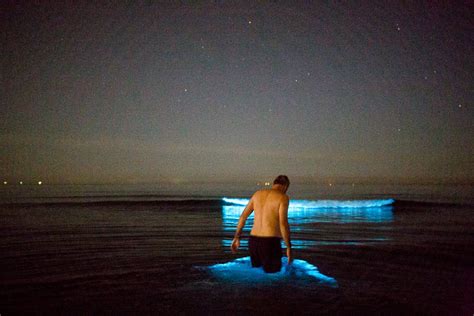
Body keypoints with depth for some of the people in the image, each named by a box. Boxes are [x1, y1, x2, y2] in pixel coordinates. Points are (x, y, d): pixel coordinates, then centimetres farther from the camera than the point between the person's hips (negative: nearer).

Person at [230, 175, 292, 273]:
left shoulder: (257, 194, 13)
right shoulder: (283, 197, -5)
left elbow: (243, 216, 13)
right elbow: (283, 223, -15)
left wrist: (236, 238, 20)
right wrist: (289, 247, -10)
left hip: (253, 241, 6)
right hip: (270, 243, -6)